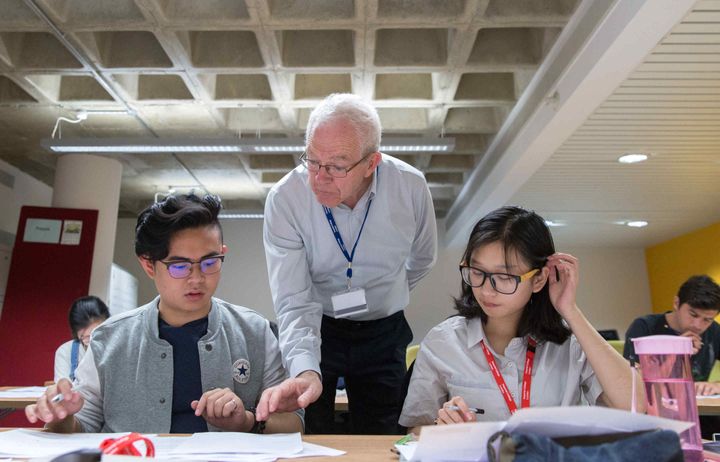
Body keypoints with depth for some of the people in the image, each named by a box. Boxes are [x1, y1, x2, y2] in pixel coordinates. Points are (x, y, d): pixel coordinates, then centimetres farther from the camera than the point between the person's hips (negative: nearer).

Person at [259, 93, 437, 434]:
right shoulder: (285, 198, -22)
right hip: (314, 330, -1)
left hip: (383, 333, 2)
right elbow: (294, 301, -25)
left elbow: (423, 257, 5)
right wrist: (305, 370, -41)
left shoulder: (411, 187, -16)